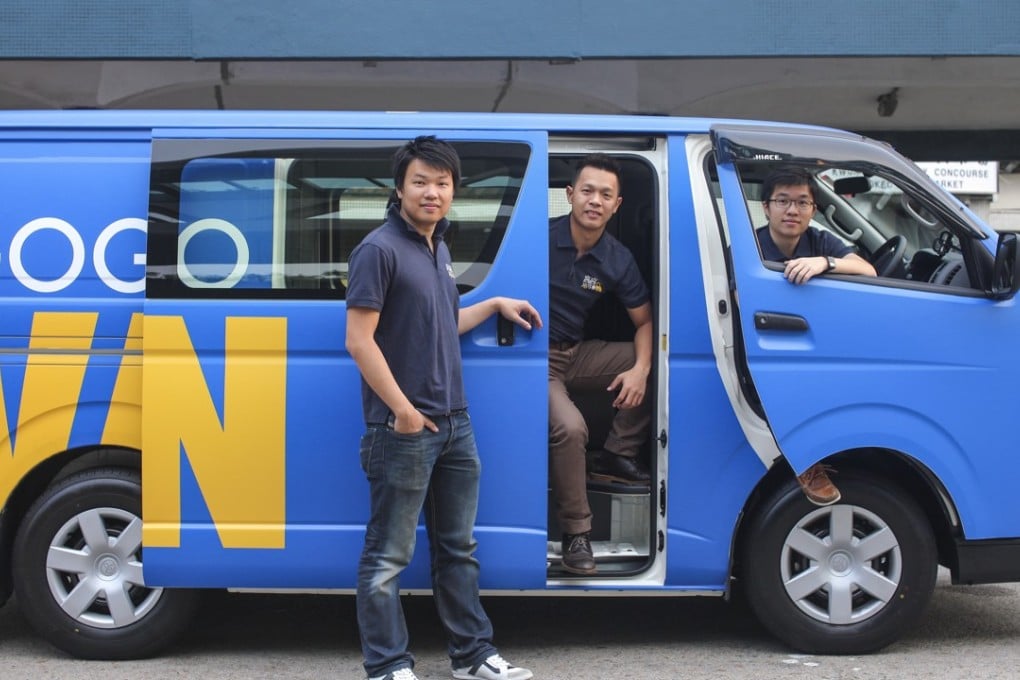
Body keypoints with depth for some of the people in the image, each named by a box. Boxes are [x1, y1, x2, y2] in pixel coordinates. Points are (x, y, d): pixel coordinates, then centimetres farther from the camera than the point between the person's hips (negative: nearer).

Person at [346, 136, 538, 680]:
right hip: (404, 431, -9)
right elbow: (359, 340, -18)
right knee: (388, 557, 2)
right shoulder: (381, 249, -13)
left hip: (454, 425, 9)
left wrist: (495, 304, 23)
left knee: (458, 548, 17)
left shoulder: (438, 249, 13)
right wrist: (403, 410, -19)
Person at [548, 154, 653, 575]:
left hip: (578, 354, 6)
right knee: (569, 427, -31)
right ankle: (576, 534, -15)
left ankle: (617, 455, 4)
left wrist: (640, 369, -12)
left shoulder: (617, 260, -1)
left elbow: (644, 322, 7)